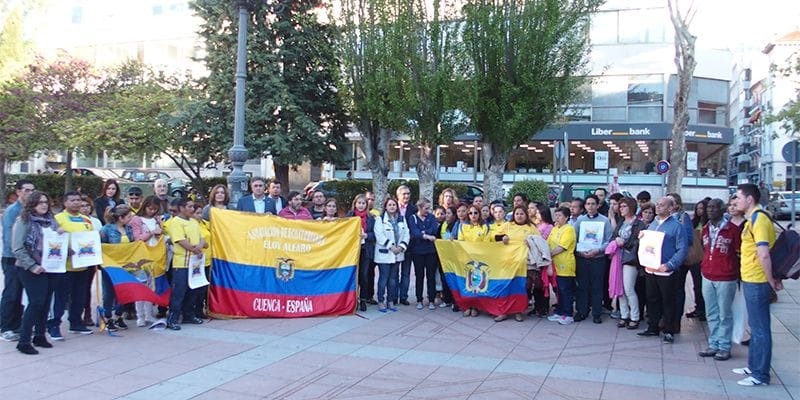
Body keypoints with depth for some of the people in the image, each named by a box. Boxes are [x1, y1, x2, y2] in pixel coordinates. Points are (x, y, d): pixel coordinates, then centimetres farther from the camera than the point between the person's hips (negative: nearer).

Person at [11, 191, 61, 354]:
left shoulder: (51, 220, 11)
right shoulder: (24, 221, -6)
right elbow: (17, 249, -11)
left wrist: (60, 234, -1)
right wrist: (32, 266, -17)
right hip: (31, 270, -6)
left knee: (45, 302, 9)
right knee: (36, 302, -10)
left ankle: (40, 336, 21)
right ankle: (24, 341, -1)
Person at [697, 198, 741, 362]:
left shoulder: (732, 229, -9)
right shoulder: (705, 229, 9)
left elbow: (740, 254, -4)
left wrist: (738, 275, -2)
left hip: (726, 279, -6)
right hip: (708, 277, 6)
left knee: (725, 315, 3)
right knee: (711, 314, 12)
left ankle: (724, 347, 12)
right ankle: (713, 345, 22)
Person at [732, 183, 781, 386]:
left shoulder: (758, 219, -18)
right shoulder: (753, 219, 14)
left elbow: (763, 255, -25)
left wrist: (771, 281, -16)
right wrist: (773, 278, 15)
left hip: (757, 282, -10)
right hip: (751, 281, 10)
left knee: (760, 329, -1)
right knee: (756, 327, 19)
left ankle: (760, 375, 8)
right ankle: (753, 366, 31)